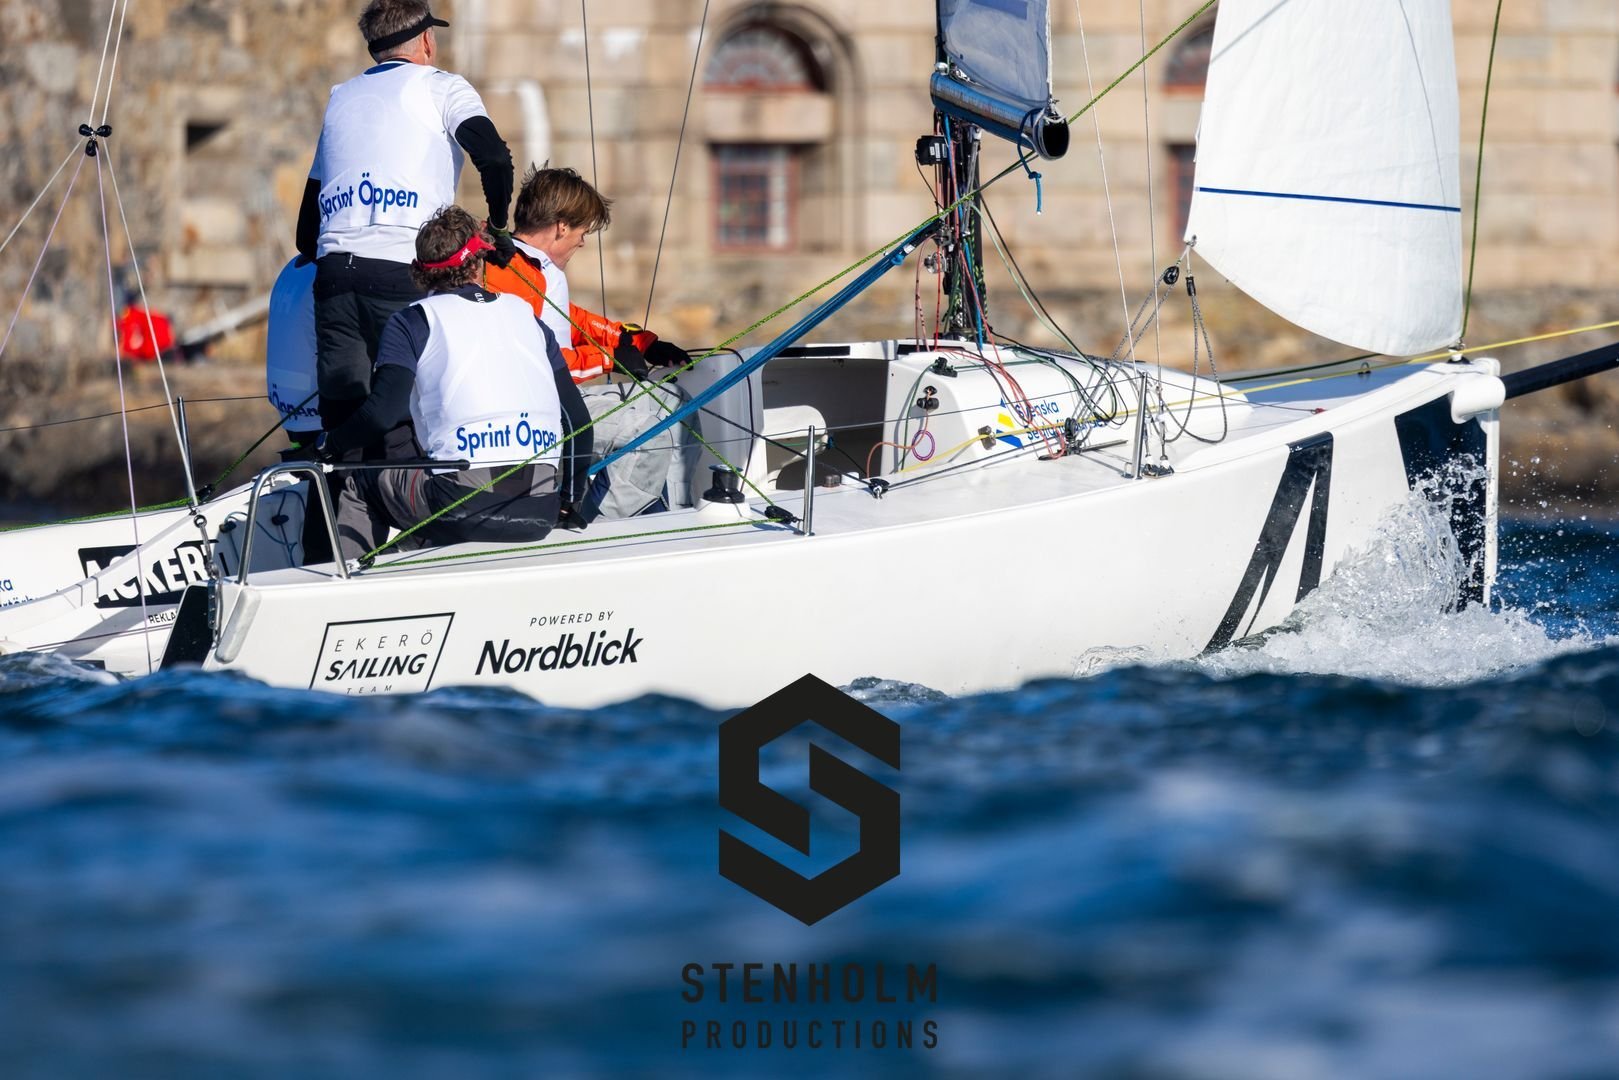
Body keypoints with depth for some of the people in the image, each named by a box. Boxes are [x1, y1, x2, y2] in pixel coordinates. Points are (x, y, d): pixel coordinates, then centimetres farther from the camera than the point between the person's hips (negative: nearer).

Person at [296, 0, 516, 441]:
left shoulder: (342, 96, 25)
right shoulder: (440, 87, 8)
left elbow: (308, 216, 28)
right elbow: (493, 157, -9)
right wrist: (498, 227, 5)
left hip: (334, 273, 5)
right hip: (405, 275, -5)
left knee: (341, 424, 2)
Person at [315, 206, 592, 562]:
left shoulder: (412, 322, 7)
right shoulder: (523, 314, 20)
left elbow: (385, 410, -7)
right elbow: (577, 418, 19)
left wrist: (326, 445, 11)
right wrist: (569, 502, 30)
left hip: (464, 506, -4)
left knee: (360, 484, 23)